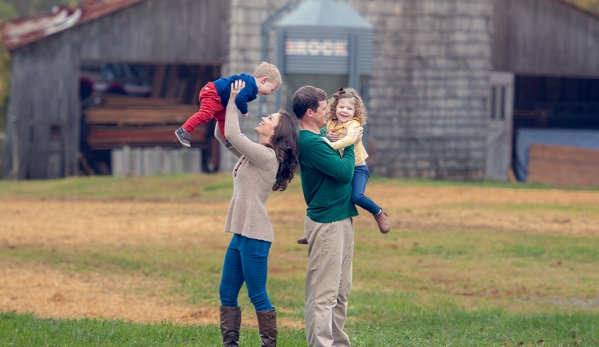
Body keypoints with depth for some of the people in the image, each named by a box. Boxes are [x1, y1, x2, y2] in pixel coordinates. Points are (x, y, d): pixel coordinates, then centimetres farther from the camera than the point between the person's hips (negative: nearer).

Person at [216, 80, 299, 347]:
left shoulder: (267, 156, -14)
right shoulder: (253, 154, 13)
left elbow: (232, 134, -21)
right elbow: (222, 135, 20)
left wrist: (232, 101, -10)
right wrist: (226, 104, 7)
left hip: (254, 236, -10)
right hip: (241, 234, 10)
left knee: (258, 296, -4)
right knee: (227, 294, 12)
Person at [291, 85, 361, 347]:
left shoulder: (319, 136, 12)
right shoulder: (310, 143, -18)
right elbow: (344, 172, -18)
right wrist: (350, 145, -2)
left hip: (341, 219, 10)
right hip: (326, 223, -10)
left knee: (341, 291, 15)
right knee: (323, 294, -9)